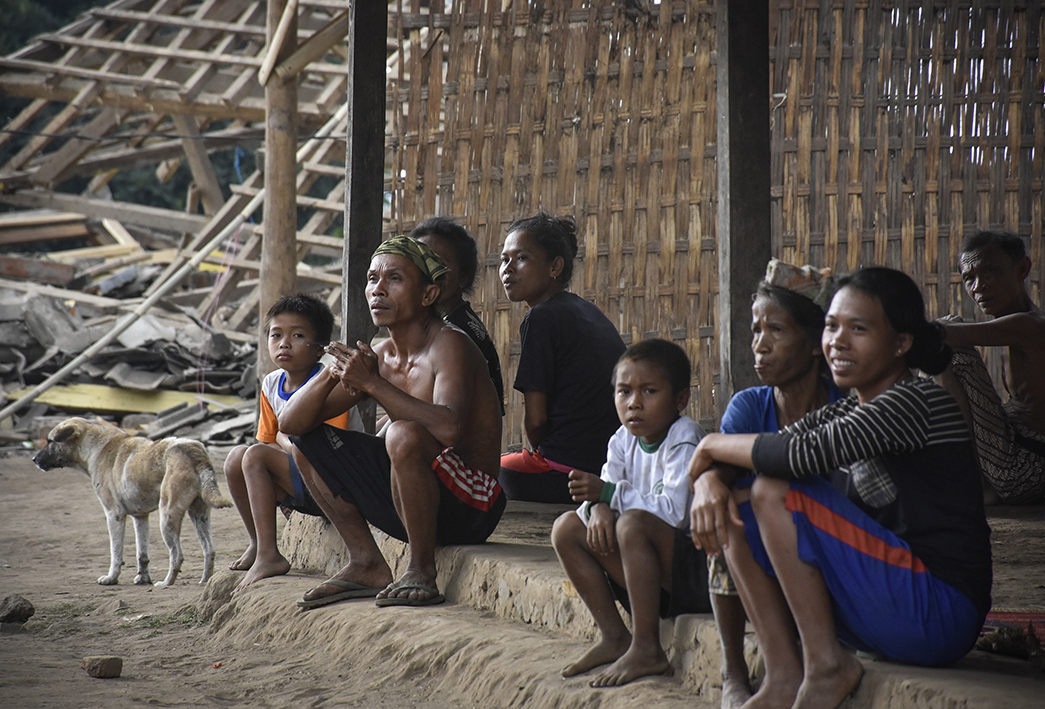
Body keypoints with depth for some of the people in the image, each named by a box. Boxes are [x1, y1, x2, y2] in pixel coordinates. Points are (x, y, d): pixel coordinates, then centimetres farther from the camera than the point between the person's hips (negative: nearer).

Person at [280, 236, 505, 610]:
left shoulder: (449, 345, -15)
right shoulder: (378, 356, 6)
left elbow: (449, 427, -36)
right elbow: (291, 422, 4)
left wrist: (372, 383, -30)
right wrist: (333, 373, -15)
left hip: (470, 504, -8)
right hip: (412, 503, 8)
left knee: (404, 434, -35)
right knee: (308, 440, 9)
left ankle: (421, 571, -18)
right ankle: (367, 565, 8)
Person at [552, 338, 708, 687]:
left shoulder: (684, 439, -16)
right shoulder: (624, 440, 5)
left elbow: (674, 511, -27)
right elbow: (604, 494, 3)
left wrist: (609, 493, -24)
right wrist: (598, 507, -22)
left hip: (699, 570, -8)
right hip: (657, 573, 8)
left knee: (632, 524, -33)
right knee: (567, 528, 2)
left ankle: (647, 649, -24)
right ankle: (613, 637, 5)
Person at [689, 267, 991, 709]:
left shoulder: (916, 400, -13)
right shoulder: (847, 411, 15)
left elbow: (804, 454, -25)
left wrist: (713, 445, -10)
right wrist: (711, 481, -12)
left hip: (941, 612, -9)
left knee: (775, 493, -18)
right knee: (738, 508, 5)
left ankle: (827, 667, -11)